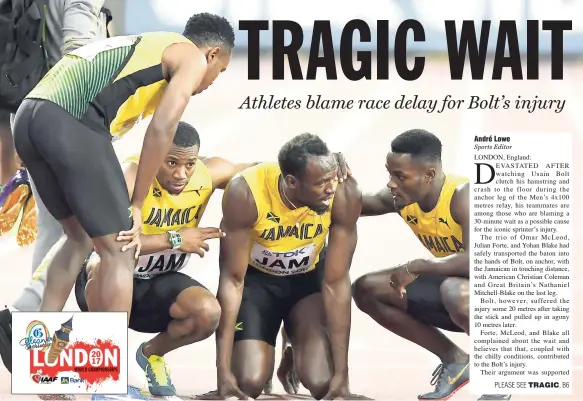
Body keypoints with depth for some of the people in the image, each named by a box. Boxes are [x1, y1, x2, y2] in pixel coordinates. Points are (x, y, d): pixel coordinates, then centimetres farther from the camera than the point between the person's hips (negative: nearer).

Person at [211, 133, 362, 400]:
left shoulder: (345, 194, -30)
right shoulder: (246, 193, -34)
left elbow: (336, 282, -22)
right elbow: (233, 280, -25)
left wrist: (342, 372, -22)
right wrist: (223, 372, -28)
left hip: (310, 278, 1)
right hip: (255, 278, -1)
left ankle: (296, 349, 19)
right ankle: (266, 356, 18)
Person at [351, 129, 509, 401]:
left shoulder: (464, 196, -31)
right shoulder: (401, 198, -9)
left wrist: (415, 268, -35)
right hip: (450, 284, 8)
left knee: (456, 292, -42)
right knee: (366, 290, 2)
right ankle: (454, 360, 10)